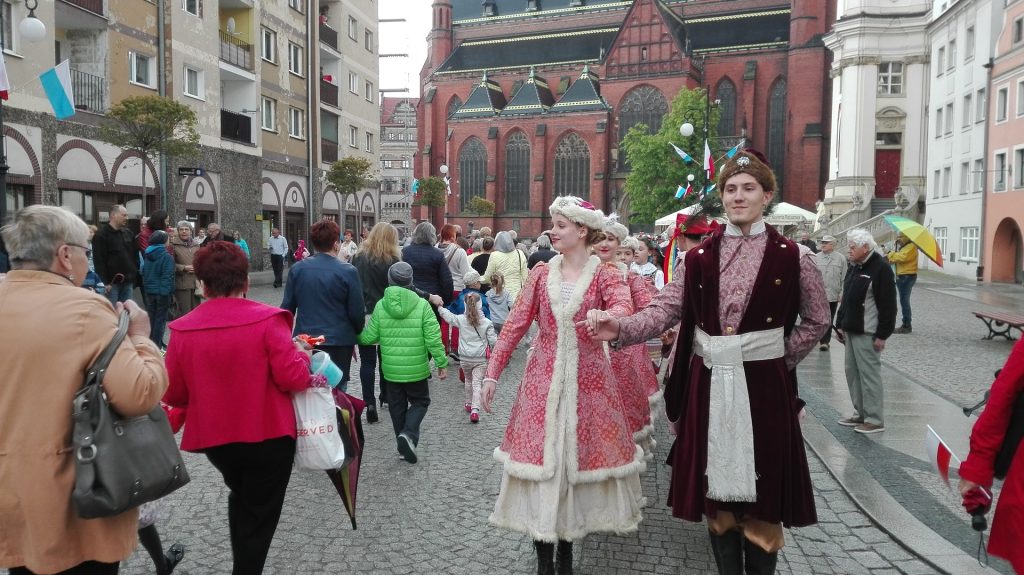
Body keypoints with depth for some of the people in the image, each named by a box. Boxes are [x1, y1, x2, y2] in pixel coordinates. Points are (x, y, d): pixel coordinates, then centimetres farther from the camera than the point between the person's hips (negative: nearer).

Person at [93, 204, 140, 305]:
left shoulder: (128, 233, 15)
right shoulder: (101, 234, -7)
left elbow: (135, 256, 20)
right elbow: (99, 260, -13)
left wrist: (135, 274, 12)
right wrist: (105, 282, -18)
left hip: (128, 282, 6)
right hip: (112, 282, -6)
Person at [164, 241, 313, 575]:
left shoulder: (182, 330, -8)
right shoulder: (267, 320, -18)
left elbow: (173, 396, -2)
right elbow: (294, 378, -21)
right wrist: (302, 356, -1)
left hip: (214, 437, 4)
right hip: (267, 435, -4)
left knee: (241, 497, 31)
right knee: (260, 514, 14)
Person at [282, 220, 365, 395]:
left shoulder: (297, 269, -2)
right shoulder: (348, 272, -12)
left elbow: (287, 307, 3)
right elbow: (357, 312, -9)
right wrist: (358, 334, 9)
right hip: (339, 342, -3)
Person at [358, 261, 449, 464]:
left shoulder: (380, 306, -5)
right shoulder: (422, 305, -10)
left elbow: (369, 337, 0)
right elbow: (433, 339, -12)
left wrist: (356, 335, 22)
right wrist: (442, 363, -2)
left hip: (391, 369, 2)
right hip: (416, 369, -2)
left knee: (397, 405, 17)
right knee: (420, 401, 16)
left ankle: (405, 446, 22)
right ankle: (409, 434, -7)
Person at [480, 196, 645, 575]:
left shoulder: (605, 275, -2)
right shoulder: (541, 273, 5)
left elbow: (624, 307, -23)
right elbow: (515, 324, 3)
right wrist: (493, 373, 0)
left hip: (587, 379, -2)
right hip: (543, 377, 2)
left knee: (578, 454, 7)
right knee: (540, 452, 3)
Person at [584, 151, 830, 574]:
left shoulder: (790, 257, 0)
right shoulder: (700, 256, 4)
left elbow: (816, 320, 8)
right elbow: (665, 309, -4)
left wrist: (781, 358, -1)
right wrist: (620, 329, -19)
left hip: (763, 384, -2)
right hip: (709, 383, 2)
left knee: (761, 493, 7)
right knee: (717, 490, 12)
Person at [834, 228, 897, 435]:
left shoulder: (881, 268, -14)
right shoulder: (855, 267, 14)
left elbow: (888, 305, -16)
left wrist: (882, 334, -17)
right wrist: (840, 324, 17)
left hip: (867, 333, -9)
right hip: (851, 330, 9)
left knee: (869, 374, -4)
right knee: (852, 373, 13)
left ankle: (875, 420, 4)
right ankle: (860, 414, 24)